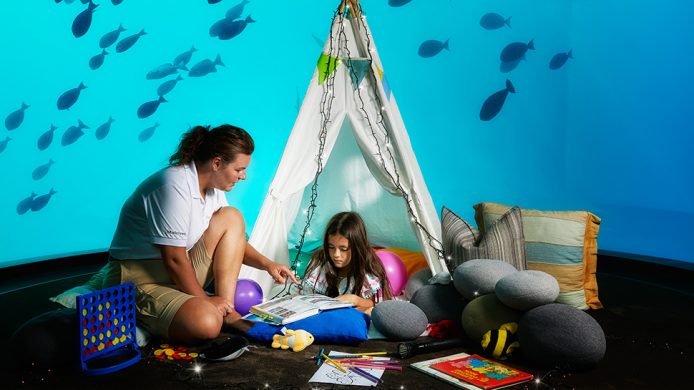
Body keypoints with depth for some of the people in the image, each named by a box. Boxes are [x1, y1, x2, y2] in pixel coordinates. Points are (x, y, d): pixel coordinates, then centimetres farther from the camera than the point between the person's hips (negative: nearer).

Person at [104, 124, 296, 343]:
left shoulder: (213, 188, 4)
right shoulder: (175, 185, -24)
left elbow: (233, 242, 14)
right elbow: (174, 259, -23)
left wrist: (266, 264, -2)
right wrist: (204, 300, -12)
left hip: (180, 272, 10)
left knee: (232, 217, -4)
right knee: (207, 323, -35)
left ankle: (227, 312, -9)